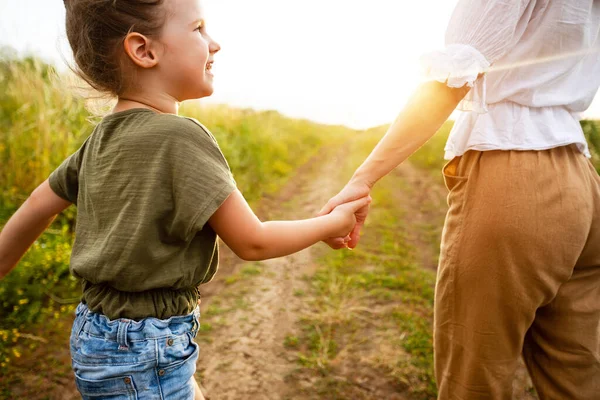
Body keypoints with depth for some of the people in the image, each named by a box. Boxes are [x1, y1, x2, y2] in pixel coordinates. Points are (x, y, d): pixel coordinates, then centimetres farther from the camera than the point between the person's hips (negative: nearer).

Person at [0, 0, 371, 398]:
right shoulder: (182, 138, -23)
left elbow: (38, 205, 12)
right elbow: (252, 242, -19)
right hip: (145, 352, -8)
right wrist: (333, 223, -4)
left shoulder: (102, 138, 1)